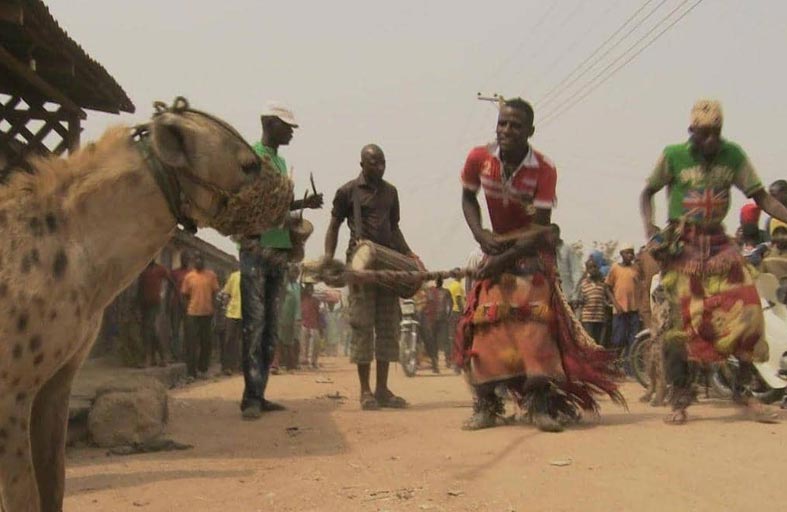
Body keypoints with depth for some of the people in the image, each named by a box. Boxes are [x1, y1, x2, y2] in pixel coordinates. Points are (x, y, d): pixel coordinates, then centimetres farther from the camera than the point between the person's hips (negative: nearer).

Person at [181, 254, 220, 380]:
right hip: (192, 313, -1)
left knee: (207, 342, 9)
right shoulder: (189, 276, 3)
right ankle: (191, 372, 4)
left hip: (207, 313, 1)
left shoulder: (211, 275, 3)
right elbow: (185, 294, 8)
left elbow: (216, 292, 5)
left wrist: (212, 307, 2)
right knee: (192, 343, -1)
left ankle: (203, 369, 22)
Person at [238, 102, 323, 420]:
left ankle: (259, 394, 12)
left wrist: (303, 203, 12)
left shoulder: (280, 161, 21)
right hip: (256, 248, -8)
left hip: (279, 251, 8)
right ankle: (251, 397, -8)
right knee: (254, 323, -10)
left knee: (271, 326, 7)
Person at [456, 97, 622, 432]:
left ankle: (539, 403, -11)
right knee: (484, 318, -7)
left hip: (534, 249, -2)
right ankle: (485, 405, -1)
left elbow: (540, 228, -21)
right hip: (497, 246, 3)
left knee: (535, 316, -16)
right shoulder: (479, 159, -15)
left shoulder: (544, 170, -22)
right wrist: (480, 235, -14)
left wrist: (505, 259, -28)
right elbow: (468, 198, 3)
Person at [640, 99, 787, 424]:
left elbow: (761, 197, 1)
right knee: (679, 320, -8)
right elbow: (647, 192, 7)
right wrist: (650, 229, -8)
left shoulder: (732, 155, 1)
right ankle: (679, 400, 1)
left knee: (746, 313, -9)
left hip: (718, 244, 3)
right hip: (681, 246, -2)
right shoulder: (673, 156, -4)